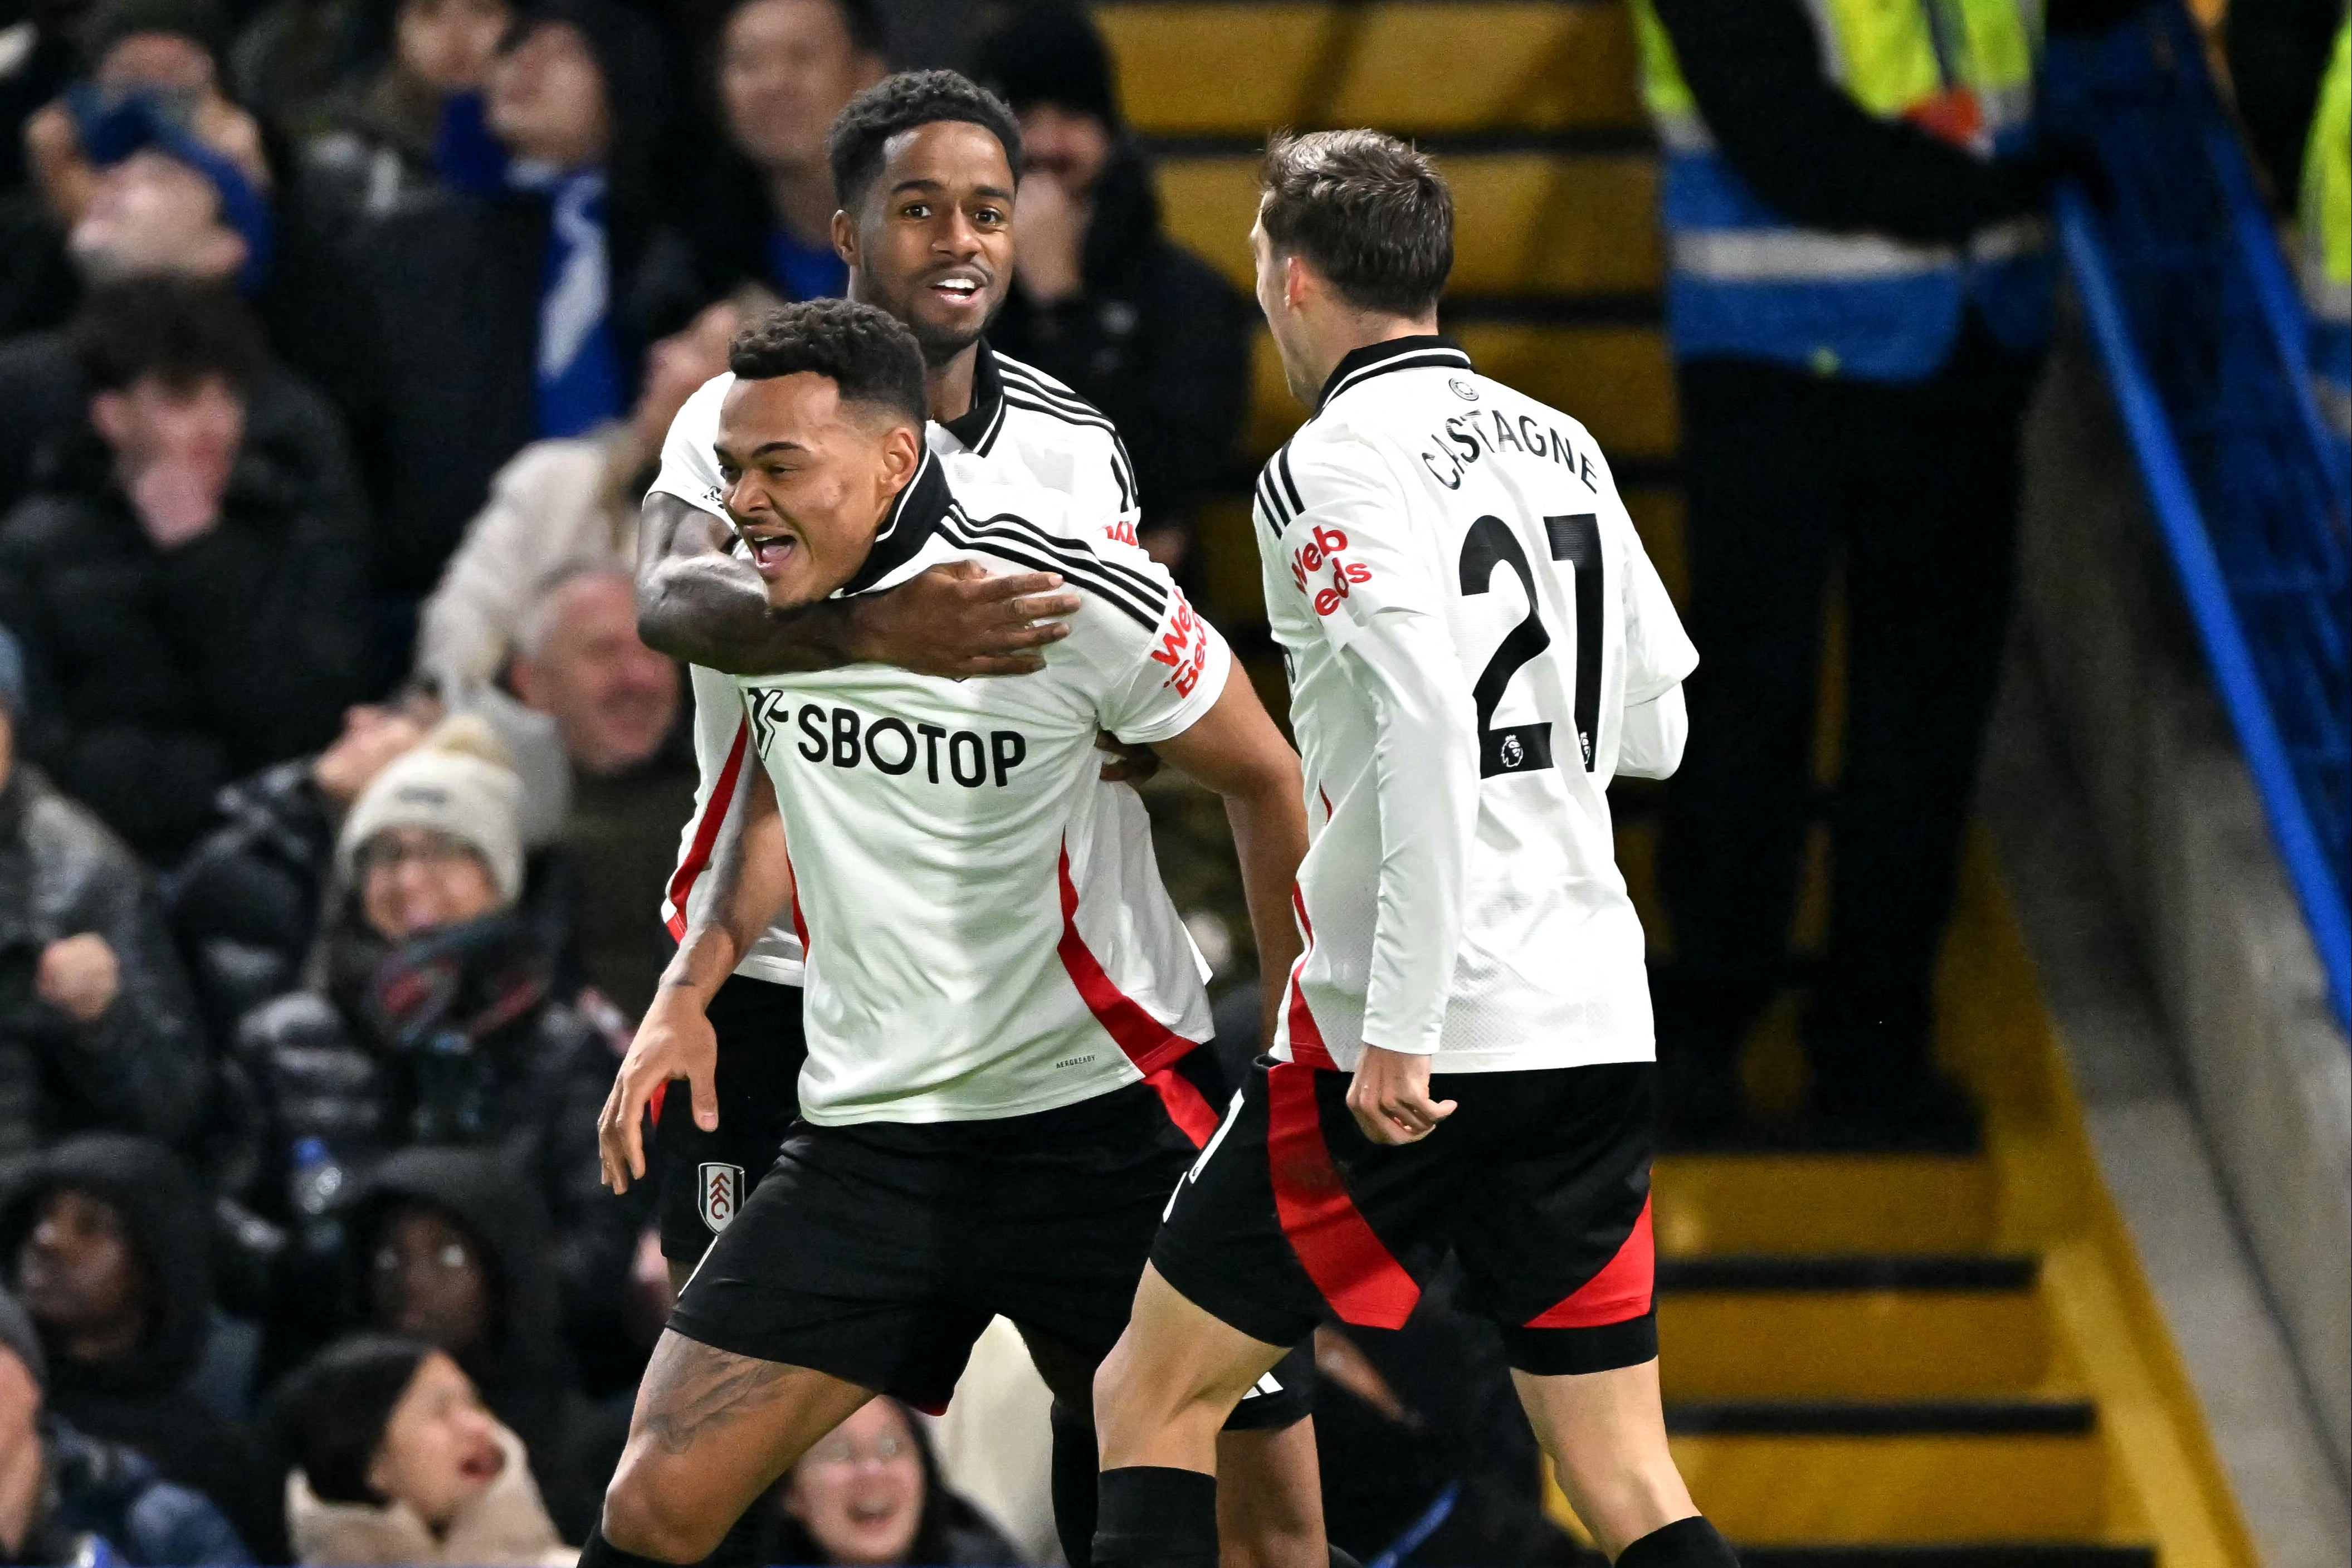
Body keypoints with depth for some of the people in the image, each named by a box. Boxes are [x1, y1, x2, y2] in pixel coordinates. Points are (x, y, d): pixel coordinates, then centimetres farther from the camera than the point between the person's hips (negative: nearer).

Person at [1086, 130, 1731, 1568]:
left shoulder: (1338, 464, -9)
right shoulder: (1562, 446, 13)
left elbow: (1430, 726, -22)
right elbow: (1654, 733, 19)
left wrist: (1401, 1028, -21)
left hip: (1423, 1057, -7)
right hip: (1598, 1021, 7)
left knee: (1154, 1397, 5)